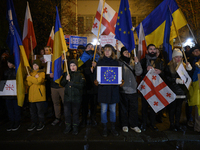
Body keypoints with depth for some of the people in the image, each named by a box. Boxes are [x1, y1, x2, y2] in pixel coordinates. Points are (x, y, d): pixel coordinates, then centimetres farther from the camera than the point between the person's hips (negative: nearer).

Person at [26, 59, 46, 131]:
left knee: (40, 109, 2)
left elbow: (38, 81, -18)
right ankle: (33, 123, 25)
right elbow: (29, 83, 3)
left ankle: (41, 123, 17)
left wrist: (30, 77, -8)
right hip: (32, 94, 5)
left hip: (39, 94, -5)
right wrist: (34, 78, -13)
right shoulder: (31, 73, 14)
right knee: (32, 109, 10)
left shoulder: (42, 73, -2)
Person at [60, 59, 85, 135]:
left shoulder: (80, 75, -1)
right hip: (67, 97, 3)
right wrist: (66, 79, -14)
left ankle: (75, 127, 23)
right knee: (67, 112, 9)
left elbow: (81, 85, -12)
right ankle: (68, 126, 27)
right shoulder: (66, 74, 10)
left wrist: (71, 82, -15)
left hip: (76, 98, -3)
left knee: (75, 112, 7)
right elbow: (62, 83, 5)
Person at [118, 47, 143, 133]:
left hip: (133, 90, 3)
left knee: (134, 108, 10)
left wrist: (137, 63, -12)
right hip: (123, 90, -3)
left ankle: (134, 125, 26)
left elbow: (138, 73, -3)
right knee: (124, 108, 9)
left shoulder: (133, 63, 9)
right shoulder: (119, 63, -1)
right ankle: (124, 125, 25)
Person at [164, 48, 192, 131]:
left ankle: (177, 124, 27)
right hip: (172, 91, -4)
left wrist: (189, 69, -8)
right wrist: (177, 80, -21)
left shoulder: (184, 65, 8)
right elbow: (167, 78, -9)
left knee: (179, 107, 13)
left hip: (181, 90, 4)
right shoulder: (169, 66, -4)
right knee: (172, 108, 3)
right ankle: (172, 124, 16)